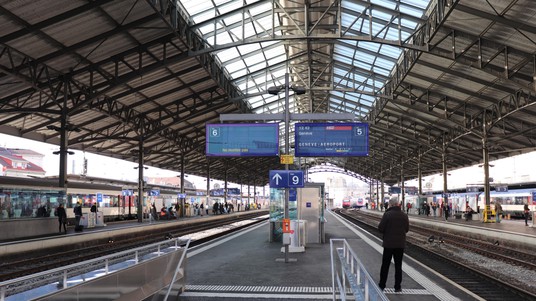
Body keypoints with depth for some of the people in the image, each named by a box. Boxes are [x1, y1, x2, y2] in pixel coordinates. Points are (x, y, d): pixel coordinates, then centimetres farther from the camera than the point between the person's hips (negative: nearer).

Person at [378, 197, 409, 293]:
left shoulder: (387, 214, -14)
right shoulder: (404, 215, -2)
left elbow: (380, 228, -14)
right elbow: (407, 229, 6)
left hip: (388, 243, -3)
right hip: (400, 244, 3)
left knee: (385, 265, 8)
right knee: (398, 265, 11)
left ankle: (381, 285, 14)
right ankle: (397, 287, 13)